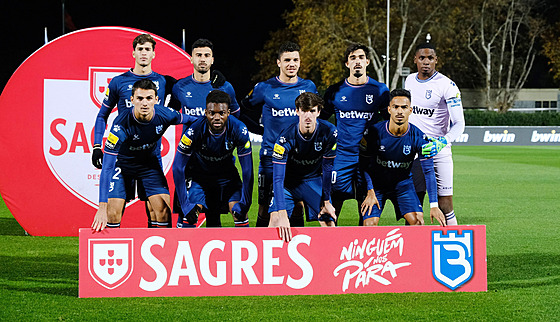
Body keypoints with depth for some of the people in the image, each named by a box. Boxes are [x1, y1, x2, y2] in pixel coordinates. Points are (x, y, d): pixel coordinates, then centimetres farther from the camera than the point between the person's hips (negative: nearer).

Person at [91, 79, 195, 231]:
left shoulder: (165, 115, -24)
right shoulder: (121, 124, -34)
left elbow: (187, 119, 3)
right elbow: (107, 167, -35)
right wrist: (102, 207, -41)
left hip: (149, 161, 3)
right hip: (123, 163, -3)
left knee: (164, 210, -9)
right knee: (113, 214, -14)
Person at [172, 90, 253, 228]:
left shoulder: (239, 130, -26)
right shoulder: (195, 130, -30)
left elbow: (247, 170, -16)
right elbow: (178, 168, -23)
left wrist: (245, 203, -18)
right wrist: (185, 205, -26)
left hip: (227, 174, 1)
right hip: (199, 174, -1)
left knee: (240, 214, -16)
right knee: (189, 214, -20)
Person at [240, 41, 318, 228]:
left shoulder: (309, 87, 6)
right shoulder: (265, 89, -1)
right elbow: (243, 112, 11)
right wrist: (260, 129, 3)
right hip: (271, 155, -2)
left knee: (297, 206, 5)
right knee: (265, 206, -2)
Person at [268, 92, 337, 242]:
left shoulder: (329, 132, -21)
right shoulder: (286, 138, -28)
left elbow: (327, 168, -9)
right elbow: (278, 178, -31)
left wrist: (326, 201, -6)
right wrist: (281, 214, -41)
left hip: (314, 180, 2)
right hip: (289, 181, -2)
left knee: (329, 225, -8)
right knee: (275, 221, -21)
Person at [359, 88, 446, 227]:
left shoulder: (418, 137, -17)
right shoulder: (374, 132, -19)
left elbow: (429, 171, -13)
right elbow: (363, 164, -8)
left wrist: (434, 205, -19)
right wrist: (370, 192, -16)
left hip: (403, 183, 1)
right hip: (377, 183, -1)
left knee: (418, 221, -16)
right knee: (370, 223, -16)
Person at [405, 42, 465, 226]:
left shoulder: (446, 85, -9)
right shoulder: (410, 81, 10)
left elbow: (459, 124, -13)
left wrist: (443, 142, -30)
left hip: (438, 151, -5)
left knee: (445, 207, -8)